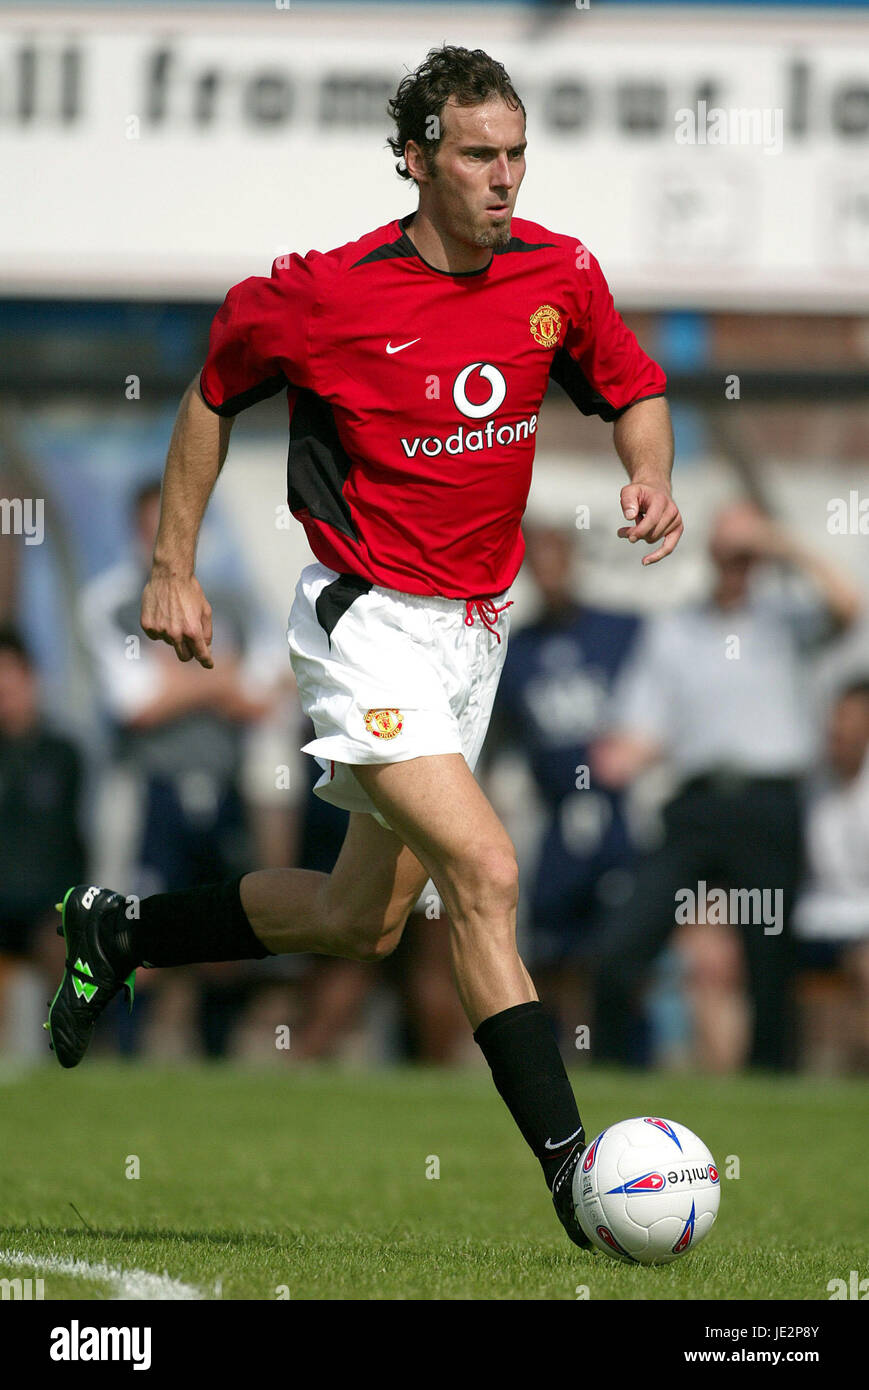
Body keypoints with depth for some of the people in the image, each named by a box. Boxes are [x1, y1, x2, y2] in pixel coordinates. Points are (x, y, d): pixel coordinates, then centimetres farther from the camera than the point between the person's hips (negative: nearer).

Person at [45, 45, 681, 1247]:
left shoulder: (559, 275, -4)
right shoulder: (325, 294, -14)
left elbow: (634, 389, 13)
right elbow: (215, 391, 4)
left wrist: (652, 476, -9)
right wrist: (174, 567, 5)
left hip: (478, 628, 6)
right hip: (369, 621, -6)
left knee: (362, 922, 15)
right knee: (484, 871, -23)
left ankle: (121, 933, 38)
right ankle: (571, 1170, -23)